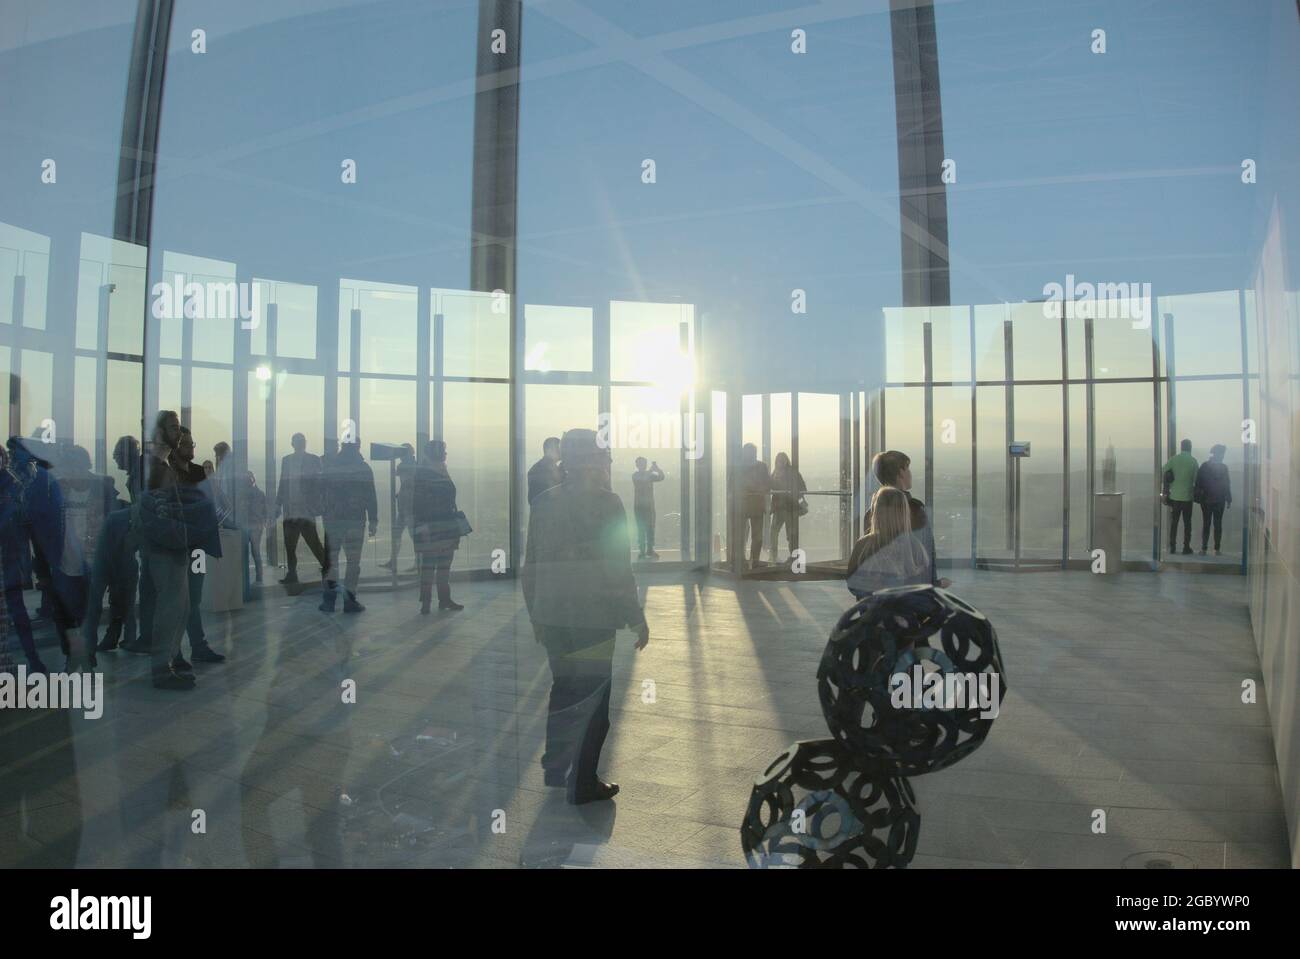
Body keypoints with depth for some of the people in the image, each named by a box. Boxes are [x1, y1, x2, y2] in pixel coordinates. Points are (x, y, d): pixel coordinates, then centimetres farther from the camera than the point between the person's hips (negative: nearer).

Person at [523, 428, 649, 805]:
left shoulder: (543, 502, 3)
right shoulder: (605, 502, -14)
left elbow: (531, 566, 8)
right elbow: (617, 570, -15)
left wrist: (535, 614, 17)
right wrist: (636, 618, -6)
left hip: (551, 618, 6)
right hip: (592, 619, -6)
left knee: (564, 690, 22)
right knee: (592, 700, 8)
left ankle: (557, 769, 34)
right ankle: (583, 784, 16)